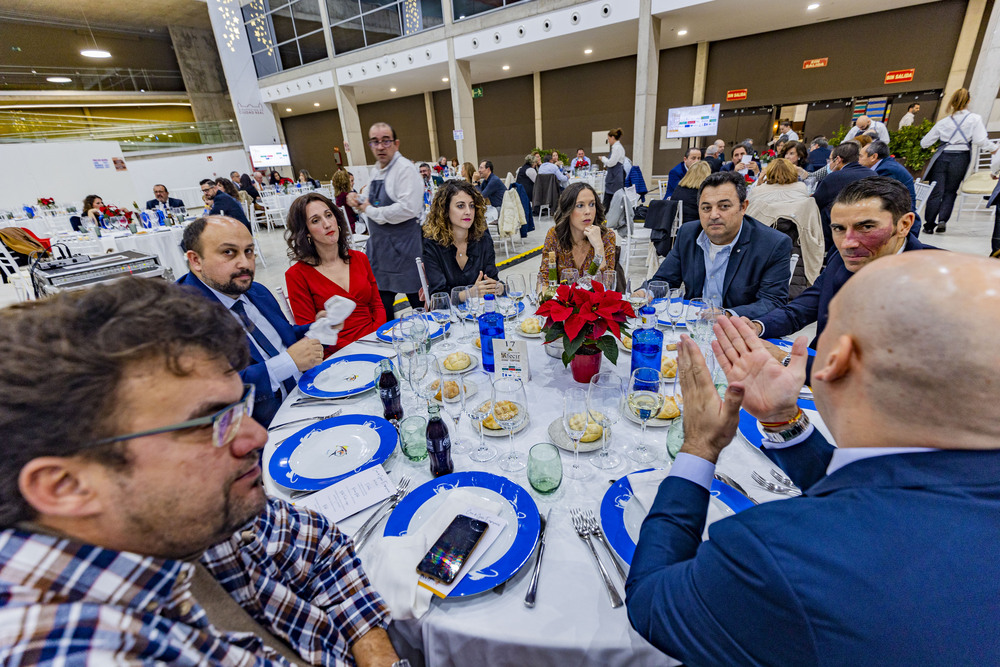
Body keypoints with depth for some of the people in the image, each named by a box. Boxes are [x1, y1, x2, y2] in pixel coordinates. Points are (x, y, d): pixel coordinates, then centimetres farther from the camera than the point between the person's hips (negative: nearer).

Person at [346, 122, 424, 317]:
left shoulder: (405, 168, -13)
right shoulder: (376, 170, 14)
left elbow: (408, 208, -26)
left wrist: (370, 211, -15)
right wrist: (358, 200, 5)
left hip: (403, 246, -8)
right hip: (379, 243, 8)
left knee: (416, 297, 3)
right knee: (382, 302, 16)